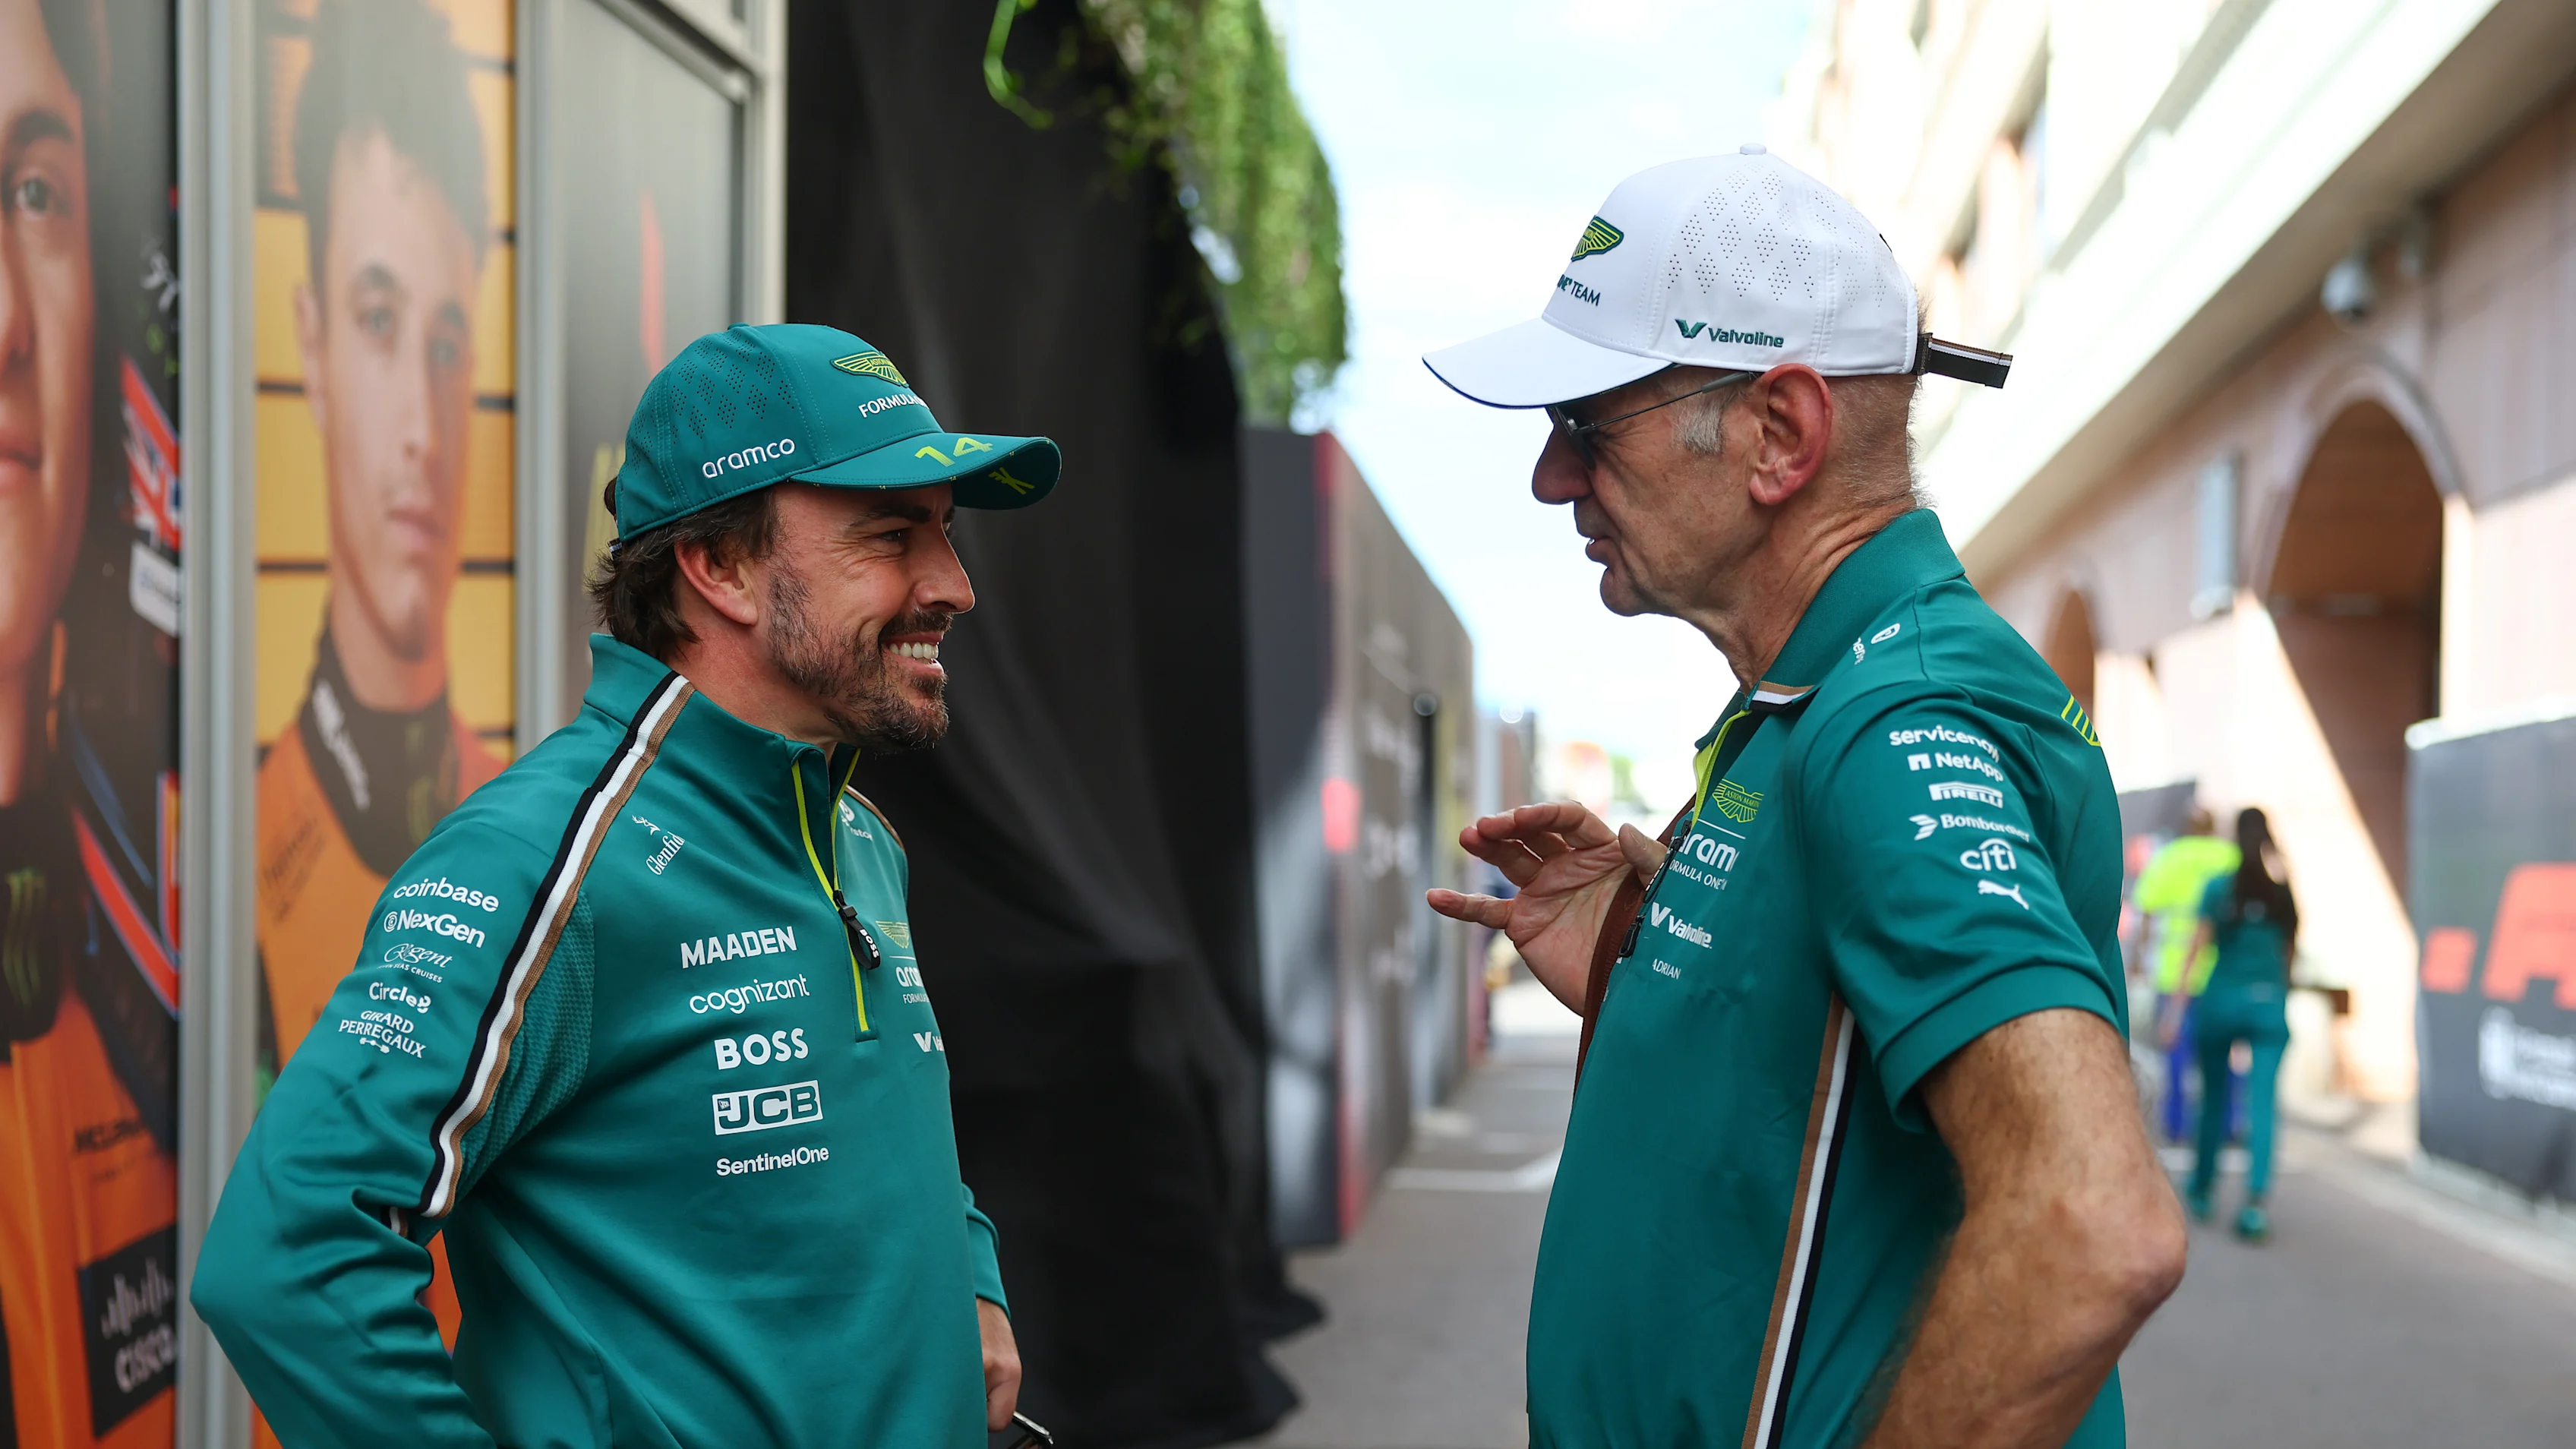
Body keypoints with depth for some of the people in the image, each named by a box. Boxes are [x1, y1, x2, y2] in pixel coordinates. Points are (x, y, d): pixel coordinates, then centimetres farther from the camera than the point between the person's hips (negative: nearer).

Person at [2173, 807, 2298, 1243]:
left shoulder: (2219, 888, -3)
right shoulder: (2286, 892, 2)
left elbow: (2198, 946, -3)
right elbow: (2290, 953, 10)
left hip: (2219, 1000, 0)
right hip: (2270, 1006, 0)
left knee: (2214, 1100, 14)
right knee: (2262, 1103, -5)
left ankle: (2201, 1193, 27)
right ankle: (2258, 1198, -21)